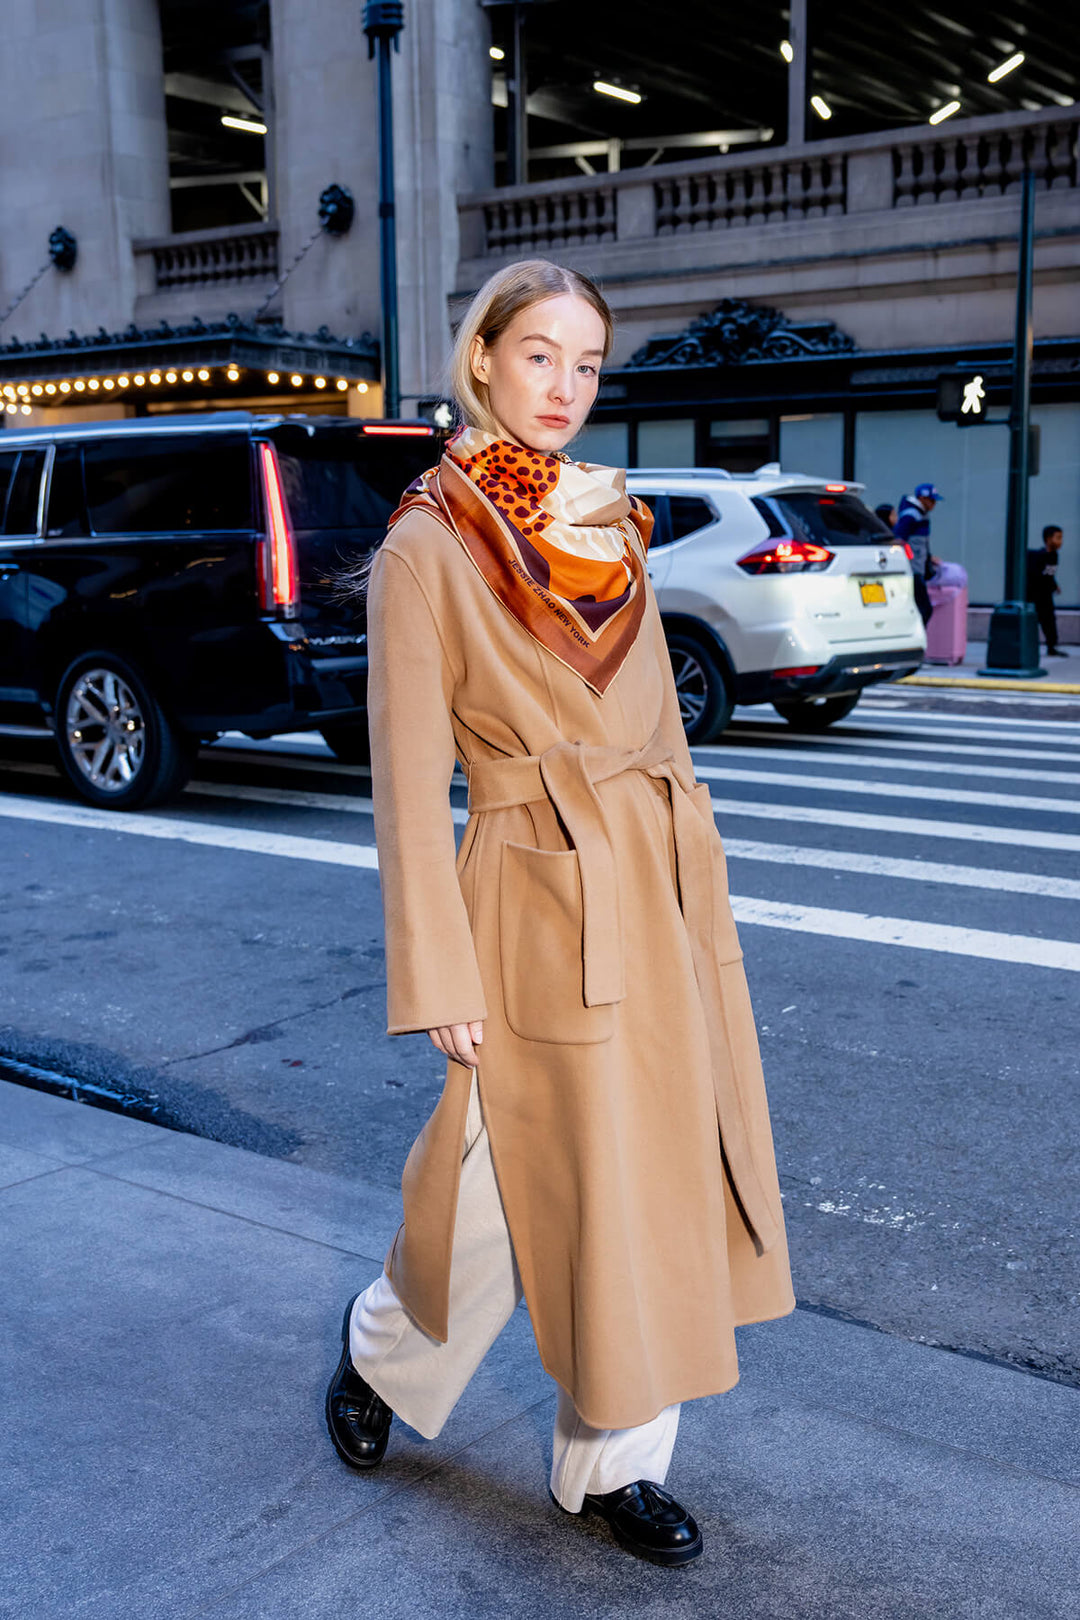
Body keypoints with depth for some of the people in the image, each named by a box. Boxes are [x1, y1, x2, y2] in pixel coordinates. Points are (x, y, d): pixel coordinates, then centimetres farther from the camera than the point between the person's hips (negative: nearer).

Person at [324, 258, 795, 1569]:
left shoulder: (609, 526, 10)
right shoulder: (428, 548, -8)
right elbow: (409, 778, -10)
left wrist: (701, 891, 11)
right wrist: (441, 980, -12)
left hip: (662, 892, 6)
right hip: (543, 899, -6)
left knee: (659, 1176, 11)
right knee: (526, 1184, 6)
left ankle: (614, 1461, 29)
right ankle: (382, 1348, 38)